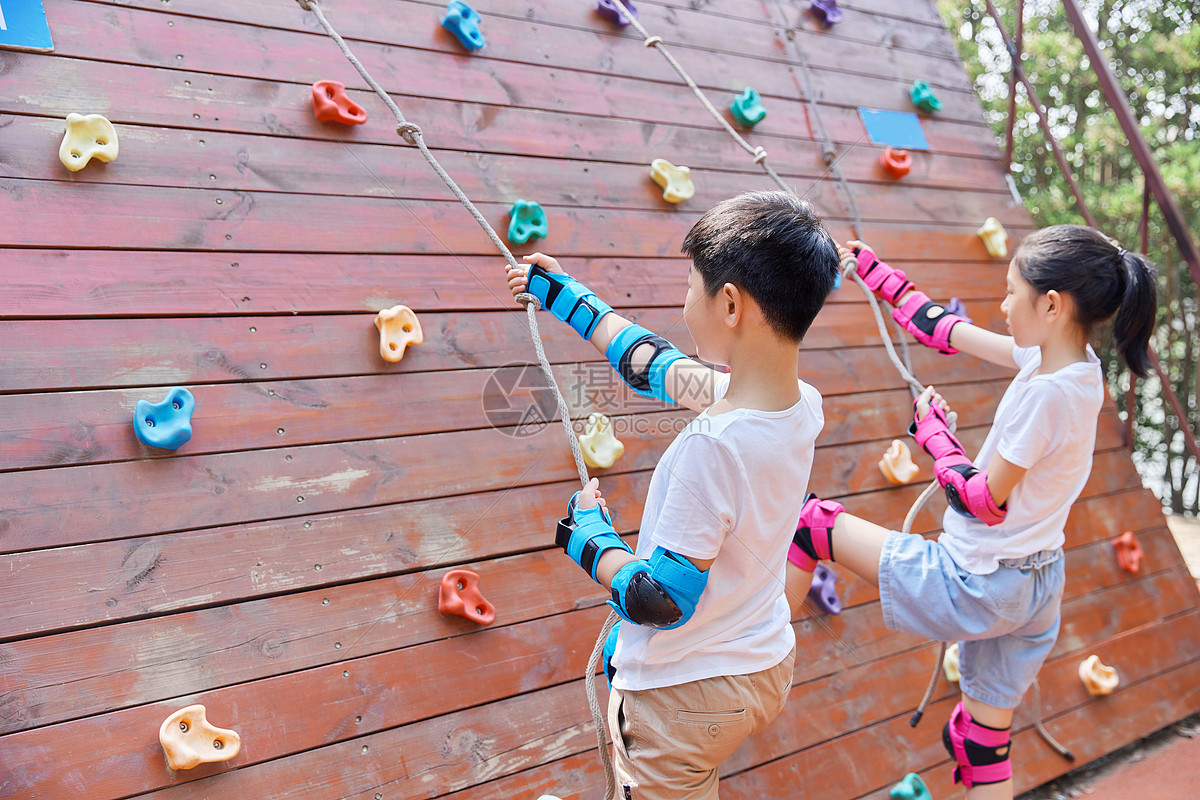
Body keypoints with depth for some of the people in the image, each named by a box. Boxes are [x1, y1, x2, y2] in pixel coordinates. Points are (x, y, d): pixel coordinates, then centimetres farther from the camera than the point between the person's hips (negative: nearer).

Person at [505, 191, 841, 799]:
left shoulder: (711, 446, -33)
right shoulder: (804, 405, -9)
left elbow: (662, 601, -26)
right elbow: (661, 368, 6)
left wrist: (586, 534, -9)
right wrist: (571, 299, 16)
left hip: (682, 701, -7)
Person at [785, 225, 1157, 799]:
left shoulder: (1045, 393, -25)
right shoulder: (1074, 363, 1)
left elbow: (985, 502, -20)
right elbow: (950, 331, 10)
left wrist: (933, 430, -5)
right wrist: (870, 268, 17)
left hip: (975, 589, -9)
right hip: (1034, 589, 9)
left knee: (812, 520, 1)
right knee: (984, 735, 21)